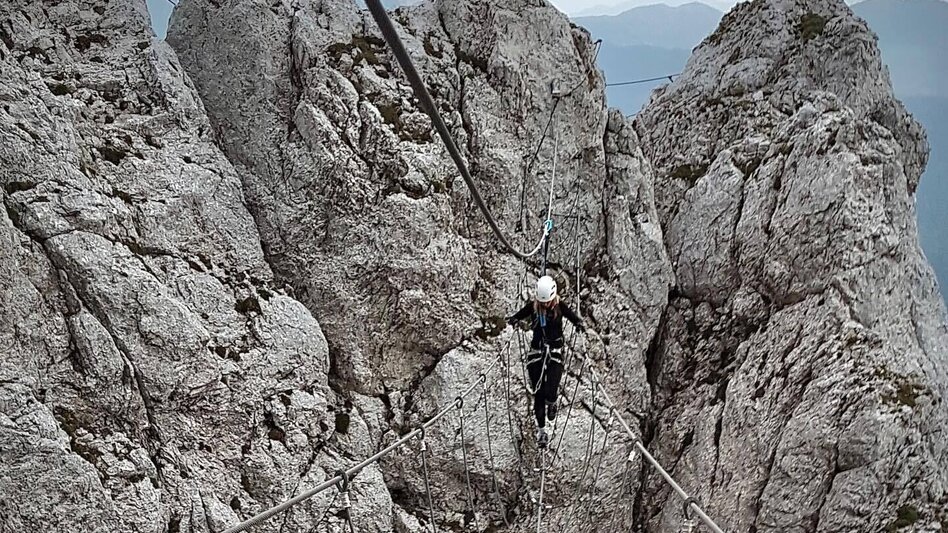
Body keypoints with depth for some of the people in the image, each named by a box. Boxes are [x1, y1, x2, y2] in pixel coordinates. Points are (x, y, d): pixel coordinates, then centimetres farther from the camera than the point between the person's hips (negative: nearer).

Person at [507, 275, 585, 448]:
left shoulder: (560, 306, -6)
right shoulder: (533, 306, -3)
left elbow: (572, 316, -10)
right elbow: (519, 315, -5)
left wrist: (579, 323, -31)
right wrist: (512, 319, -26)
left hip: (555, 352, -2)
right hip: (537, 352, 2)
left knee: (551, 392, -14)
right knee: (538, 393, 4)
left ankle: (551, 404, 25)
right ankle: (541, 429, 17)